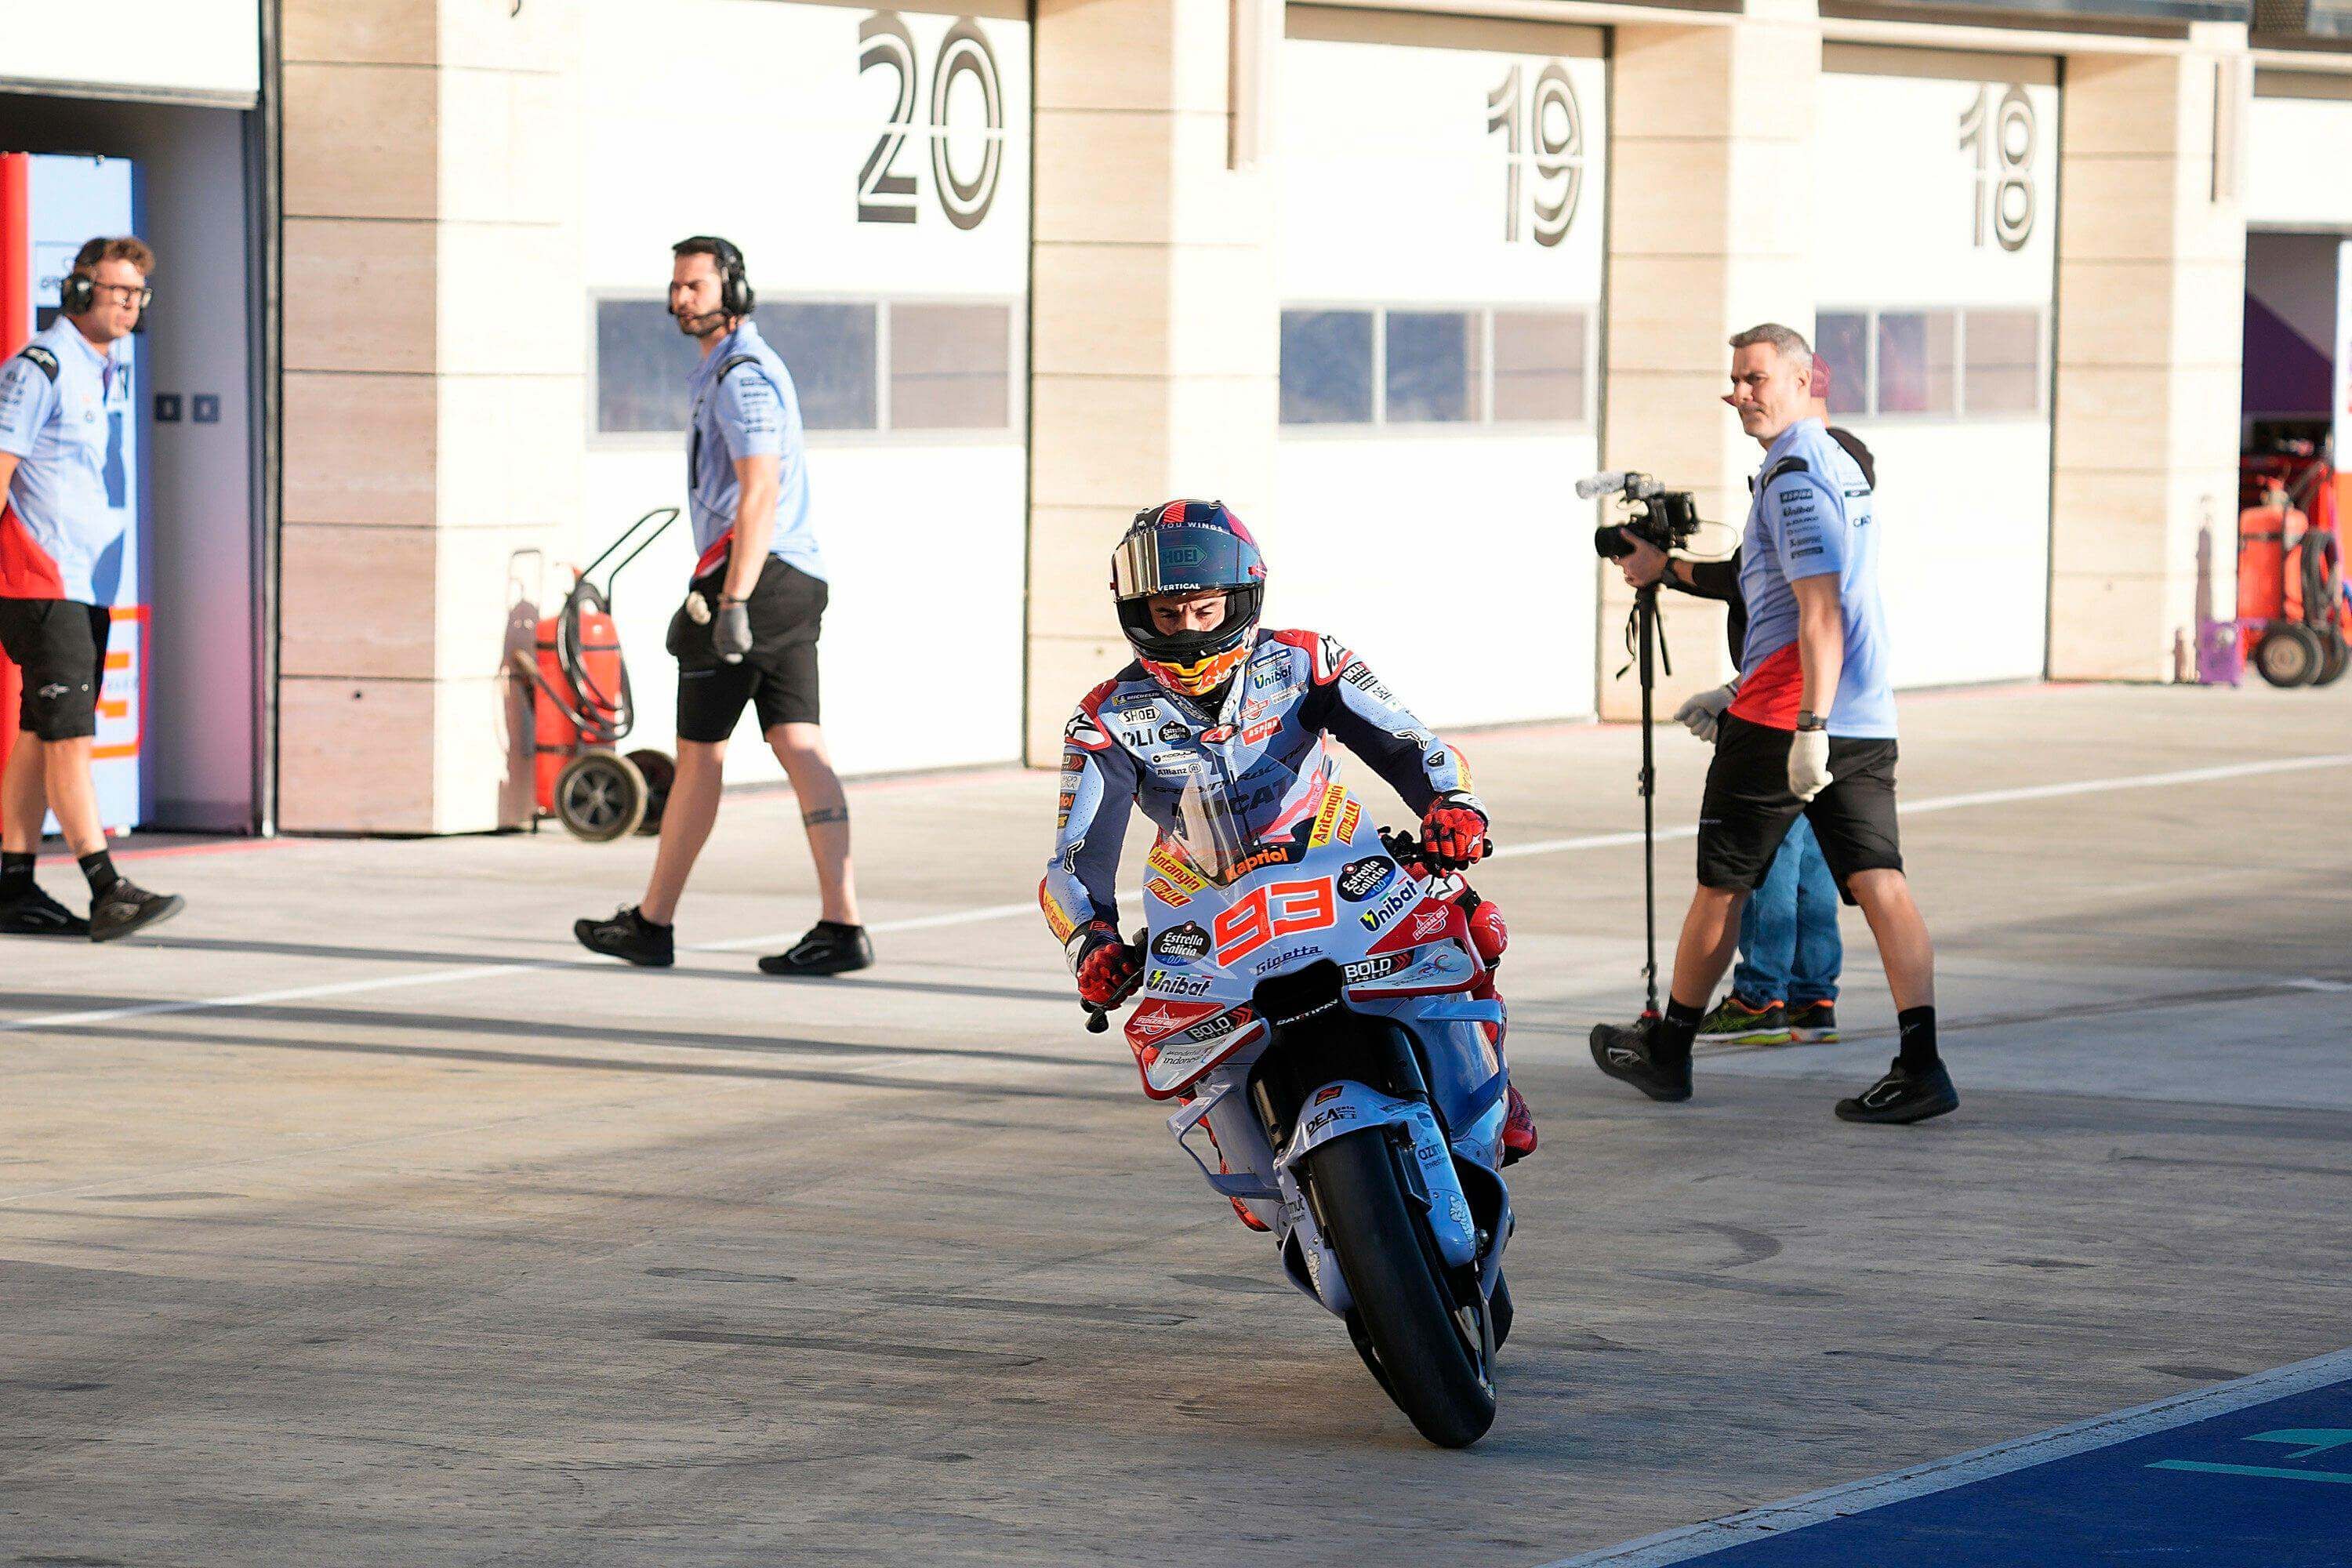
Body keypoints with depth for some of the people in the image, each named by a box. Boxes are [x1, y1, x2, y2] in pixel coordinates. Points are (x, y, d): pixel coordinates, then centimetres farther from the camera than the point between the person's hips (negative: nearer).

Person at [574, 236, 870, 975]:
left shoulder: (741, 377, -12)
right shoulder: (751, 372, 22)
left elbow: (759, 493, -22)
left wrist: (731, 604, -26)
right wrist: (698, 599, 32)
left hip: (749, 580, -10)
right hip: (793, 582, 10)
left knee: (699, 752, 2)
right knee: (801, 749, 0)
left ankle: (653, 924, 12)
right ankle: (841, 926, -10)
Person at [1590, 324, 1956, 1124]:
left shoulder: (1793, 473, -12)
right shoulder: (1841, 463, 18)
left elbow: (1819, 610, -21)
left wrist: (1808, 727, -26)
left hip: (1784, 722, -8)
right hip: (1867, 722, 8)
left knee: (1720, 883, 7)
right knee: (1880, 884, -3)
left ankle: (1667, 1050, 21)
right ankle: (1920, 1065, -16)